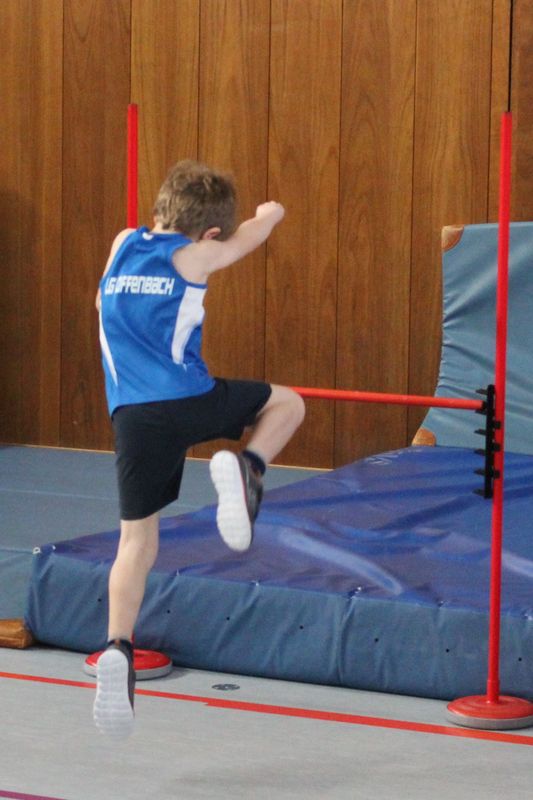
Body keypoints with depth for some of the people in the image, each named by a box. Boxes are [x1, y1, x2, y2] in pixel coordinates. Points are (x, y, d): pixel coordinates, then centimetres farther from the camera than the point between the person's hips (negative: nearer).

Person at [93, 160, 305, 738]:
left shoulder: (124, 244, 14)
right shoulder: (192, 257, 3)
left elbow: (104, 303, 37)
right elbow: (266, 220, 18)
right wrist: (268, 210, 40)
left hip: (132, 415, 4)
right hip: (189, 402, -4)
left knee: (137, 541, 8)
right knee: (287, 403, 21)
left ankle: (118, 649, -12)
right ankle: (244, 470, -7)